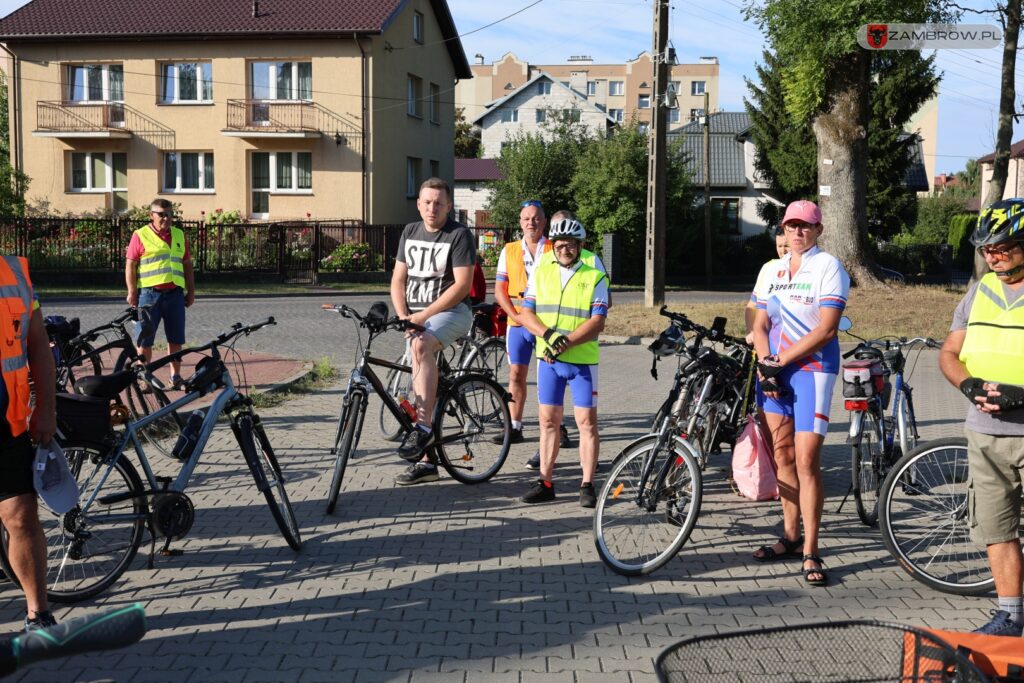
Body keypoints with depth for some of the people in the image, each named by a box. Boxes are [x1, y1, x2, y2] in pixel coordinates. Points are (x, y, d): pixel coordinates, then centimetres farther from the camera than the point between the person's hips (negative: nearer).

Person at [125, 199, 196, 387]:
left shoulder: (180, 235, 15)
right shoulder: (140, 235, 1)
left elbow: (187, 265, 18)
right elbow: (130, 265, -1)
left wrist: (191, 292, 15)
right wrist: (132, 292, -7)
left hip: (175, 293, 4)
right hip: (149, 293, -4)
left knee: (176, 339, 7)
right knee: (145, 339, 1)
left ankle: (176, 376, 17)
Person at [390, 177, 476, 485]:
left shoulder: (459, 235, -8)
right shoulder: (410, 232, 11)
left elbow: (462, 284, -16)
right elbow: (398, 279, 11)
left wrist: (424, 315, -18)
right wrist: (403, 316, -6)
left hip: (451, 311, -6)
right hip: (416, 317, 6)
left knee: (422, 346, -36)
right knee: (422, 386, 5)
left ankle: (423, 427, -36)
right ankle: (425, 461, 12)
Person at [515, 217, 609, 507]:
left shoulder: (595, 277, -3)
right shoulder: (541, 273, 8)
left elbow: (597, 322, -11)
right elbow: (525, 314, 2)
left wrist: (565, 343, -21)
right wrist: (549, 335, -15)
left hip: (582, 361, -3)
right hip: (548, 360, 3)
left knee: (587, 422, -2)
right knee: (548, 420, 7)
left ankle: (587, 485, 4)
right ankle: (545, 483, 13)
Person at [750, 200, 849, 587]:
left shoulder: (828, 267, -6)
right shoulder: (773, 270, 13)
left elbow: (826, 329, -15)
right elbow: (761, 324, 12)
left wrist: (782, 360, -16)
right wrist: (764, 362, -6)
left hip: (812, 369, -6)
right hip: (775, 370, 6)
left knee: (806, 460, -10)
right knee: (783, 454, 10)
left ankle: (810, 553, -4)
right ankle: (791, 537, 22)